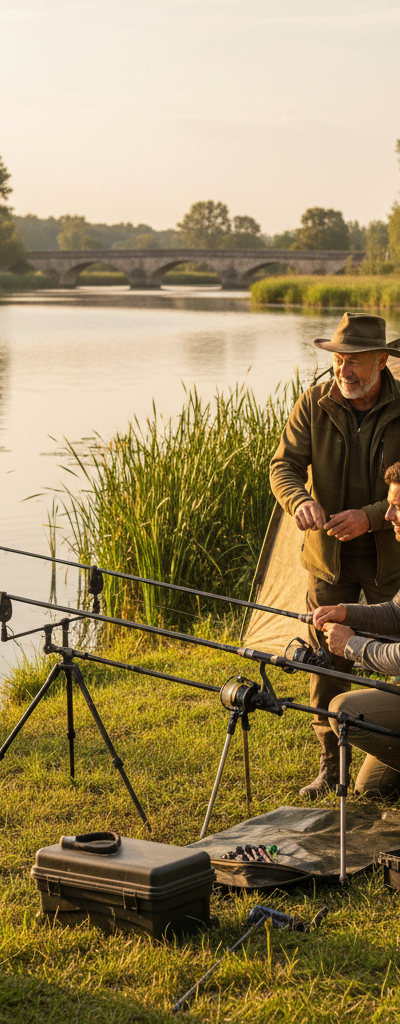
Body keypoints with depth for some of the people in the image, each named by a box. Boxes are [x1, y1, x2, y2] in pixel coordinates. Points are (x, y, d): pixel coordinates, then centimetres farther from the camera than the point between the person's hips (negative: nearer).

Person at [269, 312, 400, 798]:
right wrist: (300, 501, -28)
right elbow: (284, 464, -7)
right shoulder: (314, 404, -4)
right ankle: (332, 762, 17)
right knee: (327, 658, 5)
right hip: (329, 556, 2)